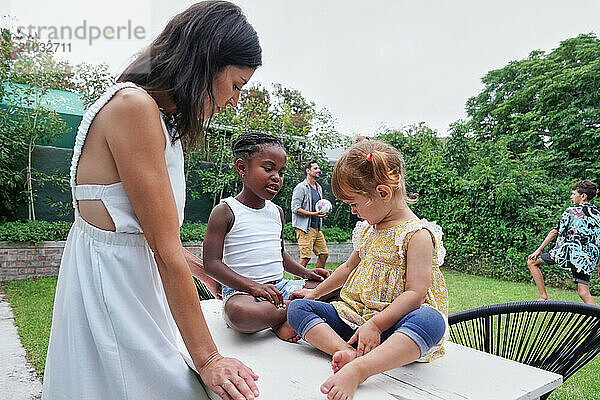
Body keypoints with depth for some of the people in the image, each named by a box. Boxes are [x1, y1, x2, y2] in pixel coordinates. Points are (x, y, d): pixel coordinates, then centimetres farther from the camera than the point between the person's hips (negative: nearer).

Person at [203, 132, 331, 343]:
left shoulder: (277, 212, 13)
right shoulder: (225, 211, -7)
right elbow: (212, 263, -13)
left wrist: (304, 272, 8)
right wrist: (252, 286, -24)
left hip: (280, 285, 6)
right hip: (241, 290, -6)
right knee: (240, 312, -41)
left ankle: (283, 321, -17)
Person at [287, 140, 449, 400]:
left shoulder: (417, 234, -12)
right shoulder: (368, 229, 12)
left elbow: (415, 293, -20)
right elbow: (350, 267, 27)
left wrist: (375, 325, -27)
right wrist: (316, 291, 28)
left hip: (392, 323, -7)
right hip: (354, 316, 7)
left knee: (431, 320, -40)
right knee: (297, 307, -8)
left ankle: (356, 370, -52)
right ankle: (348, 352, -31)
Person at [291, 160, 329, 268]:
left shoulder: (319, 187, 17)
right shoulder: (301, 187, -9)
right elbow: (295, 208, -16)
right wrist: (313, 214, -21)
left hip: (317, 227, 8)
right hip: (304, 228, -8)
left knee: (324, 254, 8)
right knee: (306, 257, -9)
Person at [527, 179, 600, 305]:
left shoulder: (571, 211, -1)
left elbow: (555, 232, -1)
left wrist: (539, 250, 5)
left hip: (568, 252, -5)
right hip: (587, 260, 6)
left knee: (532, 262, 9)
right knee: (584, 294, 9)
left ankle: (544, 297, 6)